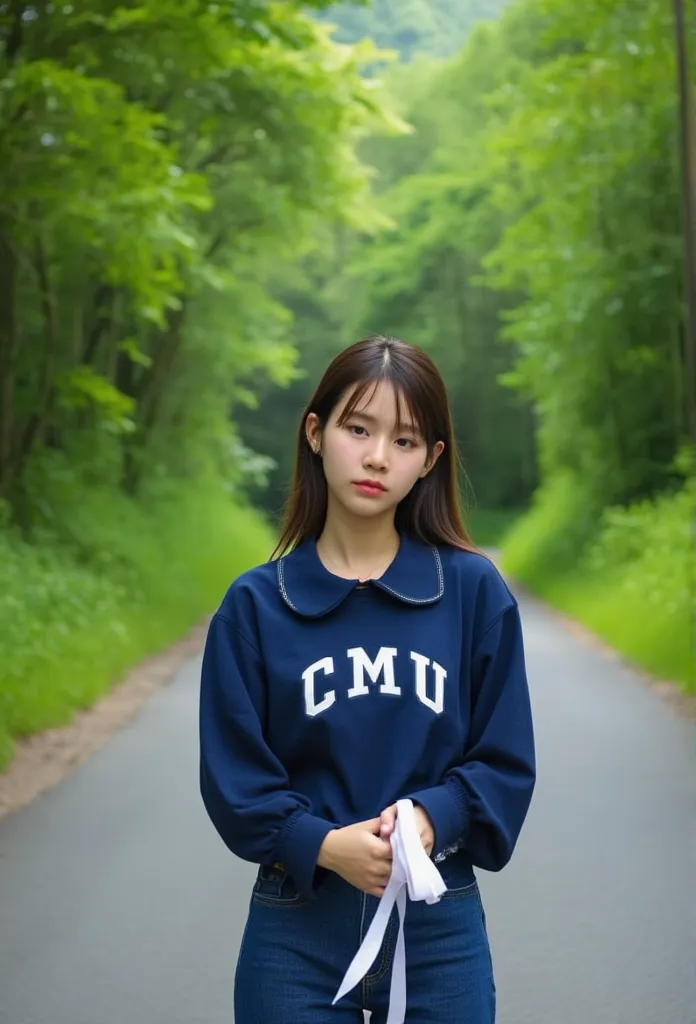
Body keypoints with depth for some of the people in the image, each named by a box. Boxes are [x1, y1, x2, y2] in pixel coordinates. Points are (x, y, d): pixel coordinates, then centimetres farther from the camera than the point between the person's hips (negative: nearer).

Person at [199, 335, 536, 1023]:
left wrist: (433, 815, -16)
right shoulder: (255, 605, -1)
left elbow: (505, 761, 2)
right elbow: (234, 778, -1)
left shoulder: (474, 591, 0)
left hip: (442, 934, 0)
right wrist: (323, 844, -17)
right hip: (295, 936, 0)